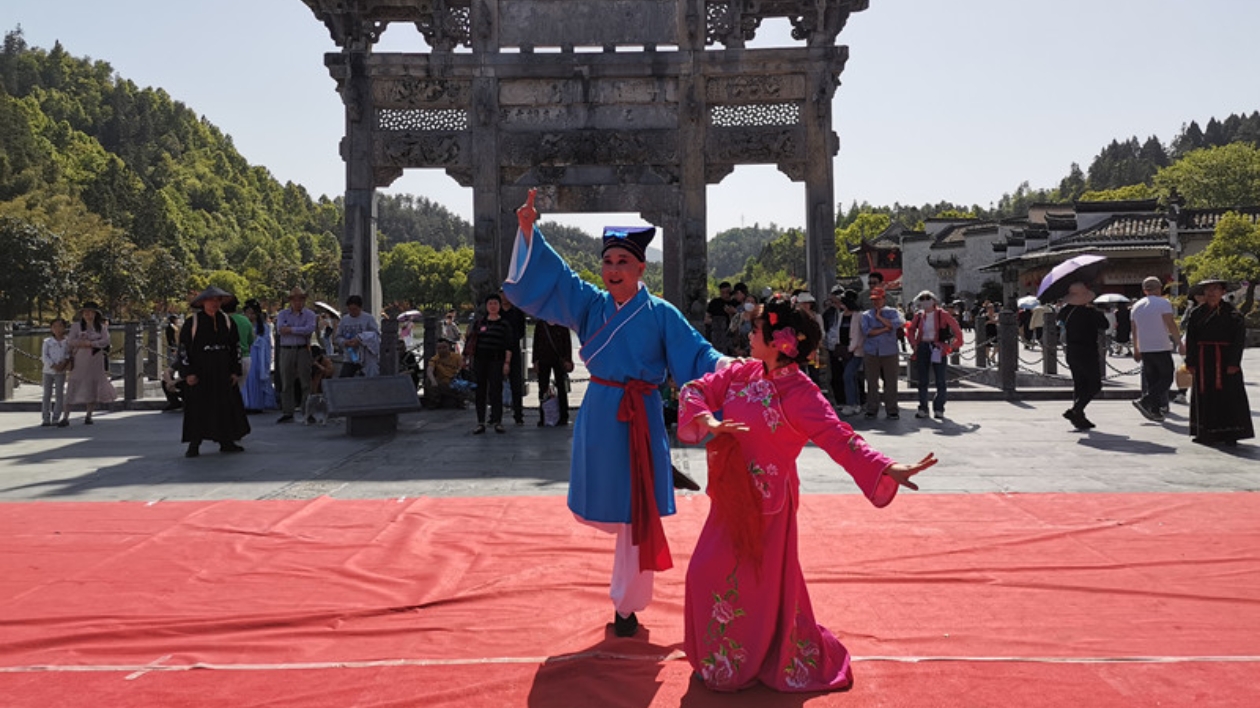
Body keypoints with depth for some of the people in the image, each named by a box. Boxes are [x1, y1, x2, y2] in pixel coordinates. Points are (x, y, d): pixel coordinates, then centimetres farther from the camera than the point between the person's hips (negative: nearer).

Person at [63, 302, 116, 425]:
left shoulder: (101, 327, 7)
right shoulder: (76, 326, 6)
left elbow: (106, 341, -7)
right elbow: (69, 342, -2)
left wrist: (90, 343, -16)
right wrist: (80, 342, -17)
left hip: (95, 362, 1)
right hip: (79, 361, -1)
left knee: (93, 388, 3)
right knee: (73, 387, -5)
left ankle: (88, 416, 14)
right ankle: (66, 417, -4)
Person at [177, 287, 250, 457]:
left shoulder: (227, 321, 6)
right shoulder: (192, 322, -5)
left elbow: (236, 347, 11)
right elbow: (183, 347, -4)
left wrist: (235, 371, 4)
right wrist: (188, 373, -10)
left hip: (223, 372, 4)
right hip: (199, 372, -4)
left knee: (227, 405, 6)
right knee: (197, 408, -1)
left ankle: (226, 442, 17)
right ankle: (194, 445, 7)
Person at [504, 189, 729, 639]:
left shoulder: (660, 315, -5)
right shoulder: (590, 306, 4)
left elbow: (698, 357, -8)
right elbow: (549, 275, -2)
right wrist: (528, 231, -14)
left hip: (639, 419, -4)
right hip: (597, 418, 4)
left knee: (635, 516, 2)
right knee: (596, 510, 12)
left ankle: (628, 606, 17)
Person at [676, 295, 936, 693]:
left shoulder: (799, 394, -18)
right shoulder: (743, 373, 0)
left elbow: (839, 440, -24)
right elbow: (695, 390, 1)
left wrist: (886, 469, -37)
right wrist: (709, 421, -19)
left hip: (766, 500, -7)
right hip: (731, 493, 7)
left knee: (758, 584, 5)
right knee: (710, 574, 14)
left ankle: (746, 665, 27)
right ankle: (722, 660, 35)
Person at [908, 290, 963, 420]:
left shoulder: (942, 314, -4)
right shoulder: (919, 315, 6)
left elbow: (956, 328, 0)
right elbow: (911, 329, 21)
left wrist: (952, 344, -5)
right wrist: (913, 343, 9)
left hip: (938, 349, -3)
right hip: (922, 348, 3)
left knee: (941, 381, -1)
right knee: (922, 380, 8)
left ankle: (939, 409, 8)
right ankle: (923, 408, 16)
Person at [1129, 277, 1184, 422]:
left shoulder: (1136, 306, 13)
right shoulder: (1163, 303, -4)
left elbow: (1134, 331, 17)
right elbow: (1171, 325, -12)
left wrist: (1136, 350, 23)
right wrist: (1180, 344, -9)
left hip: (1144, 349, 6)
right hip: (1161, 348, -6)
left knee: (1152, 380, 10)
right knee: (1167, 377, 0)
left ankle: (1155, 410, 7)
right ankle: (1144, 402, -13)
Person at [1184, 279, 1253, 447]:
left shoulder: (1231, 312, -1)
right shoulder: (1197, 313, 7)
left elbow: (1240, 338, -5)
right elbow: (1190, 339, 7)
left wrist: (1234, 362, -12)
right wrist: (1191, 362, 1)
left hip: (1225, 359, -3)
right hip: (1203, 361, 3)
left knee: (1228, 395, 0)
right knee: (1204, 396, 6)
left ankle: (1230, 435, 7)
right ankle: (1205, 434, 15)